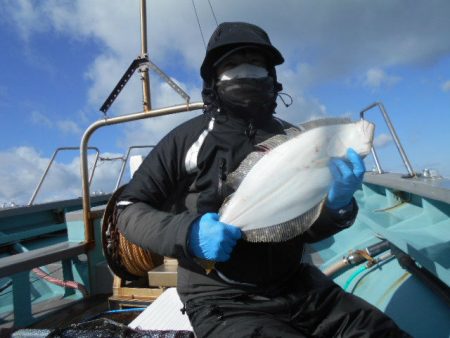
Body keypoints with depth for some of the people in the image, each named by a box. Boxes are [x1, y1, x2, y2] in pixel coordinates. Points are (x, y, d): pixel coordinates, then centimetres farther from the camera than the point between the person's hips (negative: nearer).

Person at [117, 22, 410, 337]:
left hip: (296, 287, 5)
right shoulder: (190, 138, -6)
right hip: (222, 301, -4)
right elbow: (129, 209, -3)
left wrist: (335, 205, -15)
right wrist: (188, 232, -21)